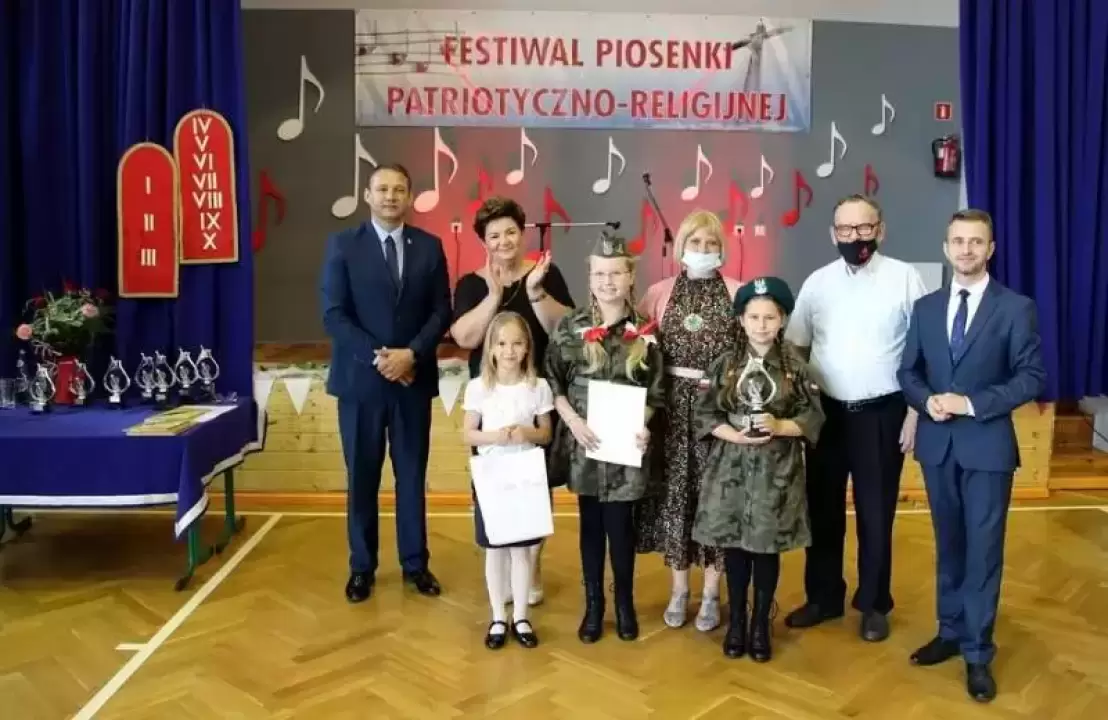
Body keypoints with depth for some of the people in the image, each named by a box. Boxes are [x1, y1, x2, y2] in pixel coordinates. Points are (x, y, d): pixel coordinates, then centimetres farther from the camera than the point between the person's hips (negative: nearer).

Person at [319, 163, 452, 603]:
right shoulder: (342, 245, 0)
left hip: (414, 378, 1)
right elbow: (333, 314, -6)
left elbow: (442, 311, 1)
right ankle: (362, 567, 22)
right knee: (362, 477, 8)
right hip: (360, 378, -1)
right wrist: (377, 357, -16)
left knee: (412, 474, 9)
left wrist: (411, 354, -14)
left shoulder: (429, 246, 5)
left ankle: (415, 563, 23)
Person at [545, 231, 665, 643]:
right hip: (583, 442, 1)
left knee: (620, 524, 6)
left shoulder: (644, 331, 0)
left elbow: (655, 391, 4)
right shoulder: (570, 327, 0)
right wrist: (573, 421, -12)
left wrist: (641, 426, -13)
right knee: (590, 523, 11)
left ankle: (625, 603, 26)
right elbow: (553, 382, 1)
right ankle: (593, 605, 25)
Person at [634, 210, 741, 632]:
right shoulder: (658, 293, 5)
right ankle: (678, 590, 23)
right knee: (673, 492, 6)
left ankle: (711, 593, 20)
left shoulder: (737, 293, 1)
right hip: (672, 407, 1)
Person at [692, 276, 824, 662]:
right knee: (734, 545, 8)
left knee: (768, 547, 7)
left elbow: (813, 419, 0)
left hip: (777, 468, 0)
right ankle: (736, 621, 25)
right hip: (731, 465, 1)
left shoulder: (794, 366, 0)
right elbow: (705, 415, 0)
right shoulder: (725, 364, 1)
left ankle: (761, 624, 24)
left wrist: (779, 427, -16)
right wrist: (735, 434, -15)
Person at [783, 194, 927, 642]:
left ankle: (874, 604, 29)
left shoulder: (904, 278, -7)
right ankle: (823, 597, 31)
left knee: (875, 513, 10)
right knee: (822, 509, 13)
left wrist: (915, 412, -8)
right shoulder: (817, 282, 2)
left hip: (882, 413, -3)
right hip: (826, 411, 3)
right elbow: (794, 346, 7)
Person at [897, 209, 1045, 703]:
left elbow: (1032, 376, -8)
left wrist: (973, 404, -18)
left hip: (988, 444, -3)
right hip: (937, 444, 4)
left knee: (983, 549, 3)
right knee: (948, 545, 15)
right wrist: (927, 400, -11)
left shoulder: (1016, 307, -4)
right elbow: (908, 372, 9)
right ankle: (950, 632, 30)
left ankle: (978, 653, 15)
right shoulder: (926, 307, 8)